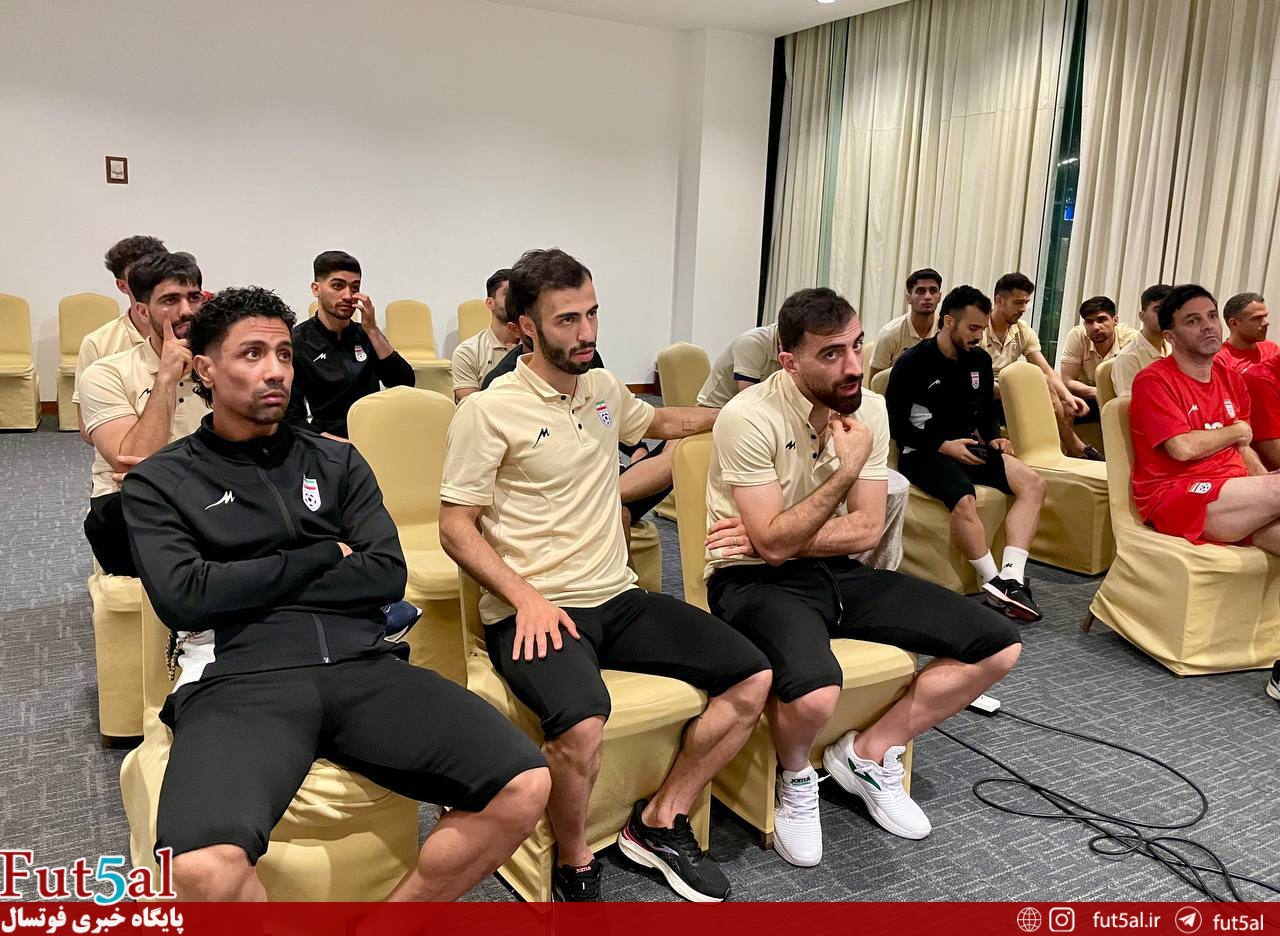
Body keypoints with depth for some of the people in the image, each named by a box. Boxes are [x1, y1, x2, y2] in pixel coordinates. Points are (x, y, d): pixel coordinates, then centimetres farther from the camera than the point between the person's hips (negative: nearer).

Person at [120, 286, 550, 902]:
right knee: (203, 867, -36)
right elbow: (182, 595, -4)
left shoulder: (337, 463, 20)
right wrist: (323, 556, 2)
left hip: (362, 666, 3)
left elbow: (387, 574, 7)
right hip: (239, 678, -3)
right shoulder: (160, 482, 13)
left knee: (524, 788, -19)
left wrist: (247, 586, 1)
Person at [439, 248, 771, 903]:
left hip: (617, 600, 7)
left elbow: (658, 421, 36)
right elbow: (455, 527, -8)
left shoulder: (603, 389, 14)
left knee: (753, 678, -6)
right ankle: (574, 864, -4)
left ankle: (659, 823, 8)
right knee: (583, 725, -36)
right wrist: (527, 599, -20)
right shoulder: (490, 411, -7)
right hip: (533, 611, -7)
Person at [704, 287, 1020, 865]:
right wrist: (846, 470, -24)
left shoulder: (869, 409, 0)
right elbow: (774, 542, -20)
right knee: (815, 693, -39)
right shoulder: (750, 418, -19)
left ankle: (869, 753, 9)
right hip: (757, 580, -6)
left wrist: (772, 540, -16)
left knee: (1000, 645, -2)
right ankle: (795, 778, -1)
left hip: (837, 573, 7)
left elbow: (867, 530, -3)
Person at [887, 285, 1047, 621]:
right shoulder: (913, 363, -8)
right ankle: (994, 582, -22)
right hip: (923, 452, -7)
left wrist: (994, 439, 1)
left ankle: (1011, 578, -25)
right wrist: (943, 445, -17)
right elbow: (895, 425, -9)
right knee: (964, 500, -35)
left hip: (967, 447, 7)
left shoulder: (980, 360, 10)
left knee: (1033, 483, -14)